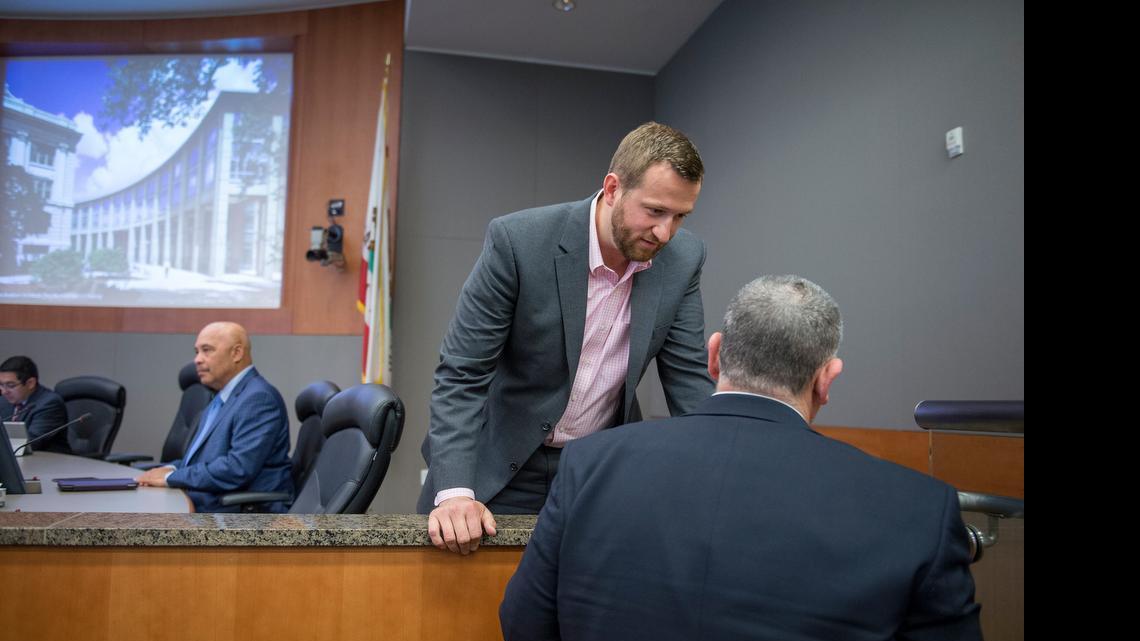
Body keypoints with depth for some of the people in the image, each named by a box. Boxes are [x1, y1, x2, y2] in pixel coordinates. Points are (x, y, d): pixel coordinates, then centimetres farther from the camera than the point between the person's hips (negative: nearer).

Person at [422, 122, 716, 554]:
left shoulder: (682, 260, -10)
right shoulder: (518, 241, -22)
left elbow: (688, 379, -3)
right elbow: (461, 373, -19)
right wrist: (455, 491, -29)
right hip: (503, 470, -2)